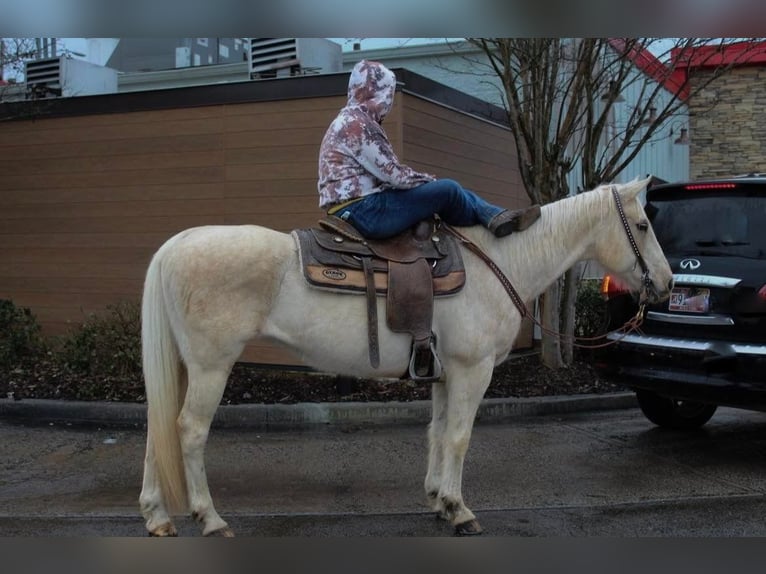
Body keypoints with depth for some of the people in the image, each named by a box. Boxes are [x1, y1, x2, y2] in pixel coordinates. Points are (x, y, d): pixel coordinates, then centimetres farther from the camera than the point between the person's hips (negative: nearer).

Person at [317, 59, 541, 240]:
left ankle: (498, 216, 7)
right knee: (447, 190, -11)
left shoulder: (353, 121, 19)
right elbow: (391, 173, -18)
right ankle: (489, 218, 12)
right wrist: (428, 180, -4)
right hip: (363, 212, -11)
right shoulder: (356, 124, -15)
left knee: (448, 190, 10)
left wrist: (425, 179, 6)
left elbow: (385, 171, 16)